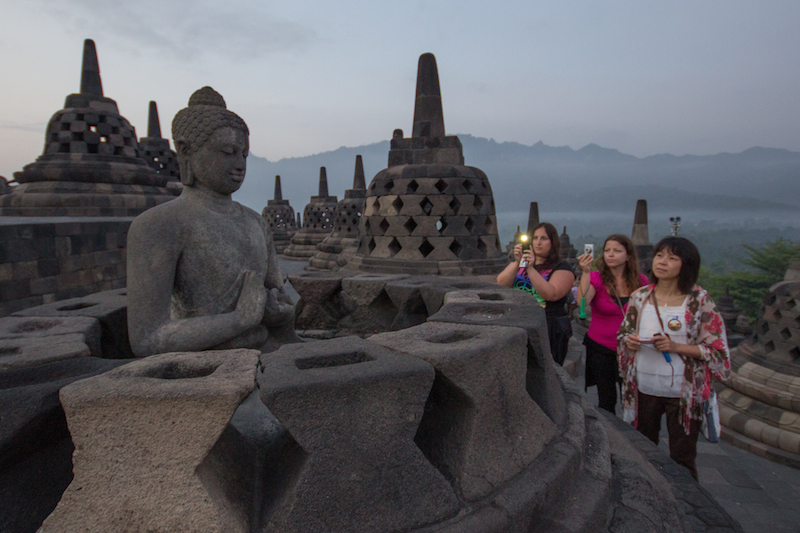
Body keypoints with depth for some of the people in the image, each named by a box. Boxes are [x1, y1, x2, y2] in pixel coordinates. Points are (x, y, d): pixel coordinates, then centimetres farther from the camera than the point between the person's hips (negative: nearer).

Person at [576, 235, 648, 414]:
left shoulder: (640, 281, -1)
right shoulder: (596, 278, -8)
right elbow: (582, 303, -27)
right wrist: (585, 272, -34)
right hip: (600, 348, -2)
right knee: (607, 401, 6)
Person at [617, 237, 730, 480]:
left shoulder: (699, 300, -7)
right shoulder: (640, 297, 1)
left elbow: (716, 349, -7)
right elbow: (623, 335, 11)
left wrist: (676, 347, -20)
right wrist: (629, 341, -12)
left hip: (682, 391, -3)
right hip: (644, 387, 3)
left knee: (682, 459, 8)